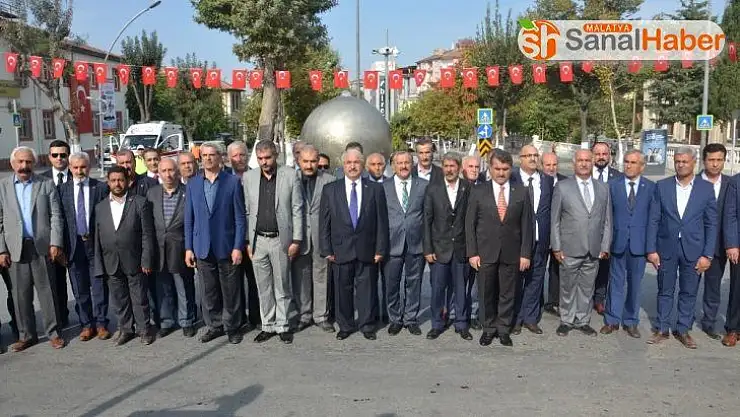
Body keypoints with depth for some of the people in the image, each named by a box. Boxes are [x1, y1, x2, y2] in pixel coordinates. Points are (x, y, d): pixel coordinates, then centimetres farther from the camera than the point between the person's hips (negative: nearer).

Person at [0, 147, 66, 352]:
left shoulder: (47, 184, 4)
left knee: (47, 291, 4)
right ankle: (26, 335, 19)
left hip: (42, 247, -1)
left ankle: (54, 332, 13)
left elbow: (56, 216, 1)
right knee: (21, 294, 7)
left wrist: (55, 244, -8)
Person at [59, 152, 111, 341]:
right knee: (80, 289, 9)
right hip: (74, 245, 2)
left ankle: (101, 323, 17)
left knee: (100, 287, 5)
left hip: (97, 244, -2)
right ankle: (86, 324, 21)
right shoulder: (62, 190, 5)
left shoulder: (101, 188, -1)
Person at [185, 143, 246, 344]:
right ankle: (214, 325, 26)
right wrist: (188, 248, 4)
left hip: (226, 247, -3)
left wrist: (238, 247, -9)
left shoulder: (233, 182, -3)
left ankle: (232, 327, 22)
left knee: (230, 291, 7)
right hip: (202, 248, 3)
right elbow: (189, 219, 8)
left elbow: (240, 218, -4)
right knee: (208, 291, 11)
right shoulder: (192, 184, 7)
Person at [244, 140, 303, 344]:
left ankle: (282, 326, 17)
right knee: (263, 288, 10)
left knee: (282, 286, 6)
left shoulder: (290, 175, -2)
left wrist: (296, 240, -6)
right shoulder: (249, 177, 5)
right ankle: (268, 326, 21)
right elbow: (246, 211, 7)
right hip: (257, 241, 2)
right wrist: (247, 241, 3)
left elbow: (297, 210, -2)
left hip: (280, 240, -2)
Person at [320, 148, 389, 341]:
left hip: (367, 250, 0)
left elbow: (382, 222, 2)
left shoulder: (375, 189, 3)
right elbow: (325, 222, 3)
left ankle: (367, 325, 23)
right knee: (343, 289, 9)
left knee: (367, 289, 7)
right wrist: (327, 250, -2)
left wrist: (380, 249, -3)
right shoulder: (330, 189, 4)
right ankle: (345, 326, 24)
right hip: (341, 250, 1)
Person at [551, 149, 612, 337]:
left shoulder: (603, 188, 8)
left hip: (594, 251, 3)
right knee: (567, 287, 7)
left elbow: (607, 220, 10)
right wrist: (556, 247, -5)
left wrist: (605, 246, 4)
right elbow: (555, 220, -1)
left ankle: (583, 321, 24)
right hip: (569, 250, -2)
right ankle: (566, 320, 21)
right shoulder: (562, 187, -1)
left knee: (587, 288, 11)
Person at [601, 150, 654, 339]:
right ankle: (612, 320, 17)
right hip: (618, 243, 0)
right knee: (616, 282, 7)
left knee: (635, 284, 9)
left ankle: (631, 322, 21)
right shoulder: (613, 185, 3)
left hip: (639, 243, 0)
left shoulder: (651, 187, 2)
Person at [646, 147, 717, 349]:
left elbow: (711, 224, 0)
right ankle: (661, 329, 22)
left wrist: (707, 255, -5)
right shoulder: (662, 186, -1)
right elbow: (654, 220, 0)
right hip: (666, 248, 0)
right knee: (665, 291, 10)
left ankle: (683, 330, 24)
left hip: (693, 249, 0)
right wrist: (651, 249, -5)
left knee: (689, 293, 10)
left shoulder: (706, 188, -1)